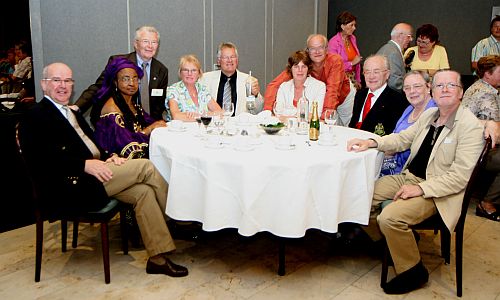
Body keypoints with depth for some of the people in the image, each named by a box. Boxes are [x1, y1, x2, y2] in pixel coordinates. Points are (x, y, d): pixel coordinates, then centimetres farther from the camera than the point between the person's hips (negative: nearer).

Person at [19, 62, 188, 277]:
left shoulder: (73, 114, 26)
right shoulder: (36, 117, -2)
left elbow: (92, 146, 24)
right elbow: (43, 158, -16)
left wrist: (109, 157, 1)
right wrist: (85, 164, -24)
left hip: (93, 174, 9)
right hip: (68, 189, -9)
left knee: (144, 191, -14)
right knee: (145, 166, -16)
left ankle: (158, 258, -10)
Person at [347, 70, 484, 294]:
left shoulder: (471, 126, -15)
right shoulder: (429, 115, 7)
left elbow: (460, 176, -20)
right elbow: (402, 139, 18)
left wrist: (420, 189, -24)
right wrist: (372, 142, 1)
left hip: (437, 191, -7)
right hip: (410, 177, 8)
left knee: (390, 217, -27)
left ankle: (412, 272, -3)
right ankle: (381, 241, 24)